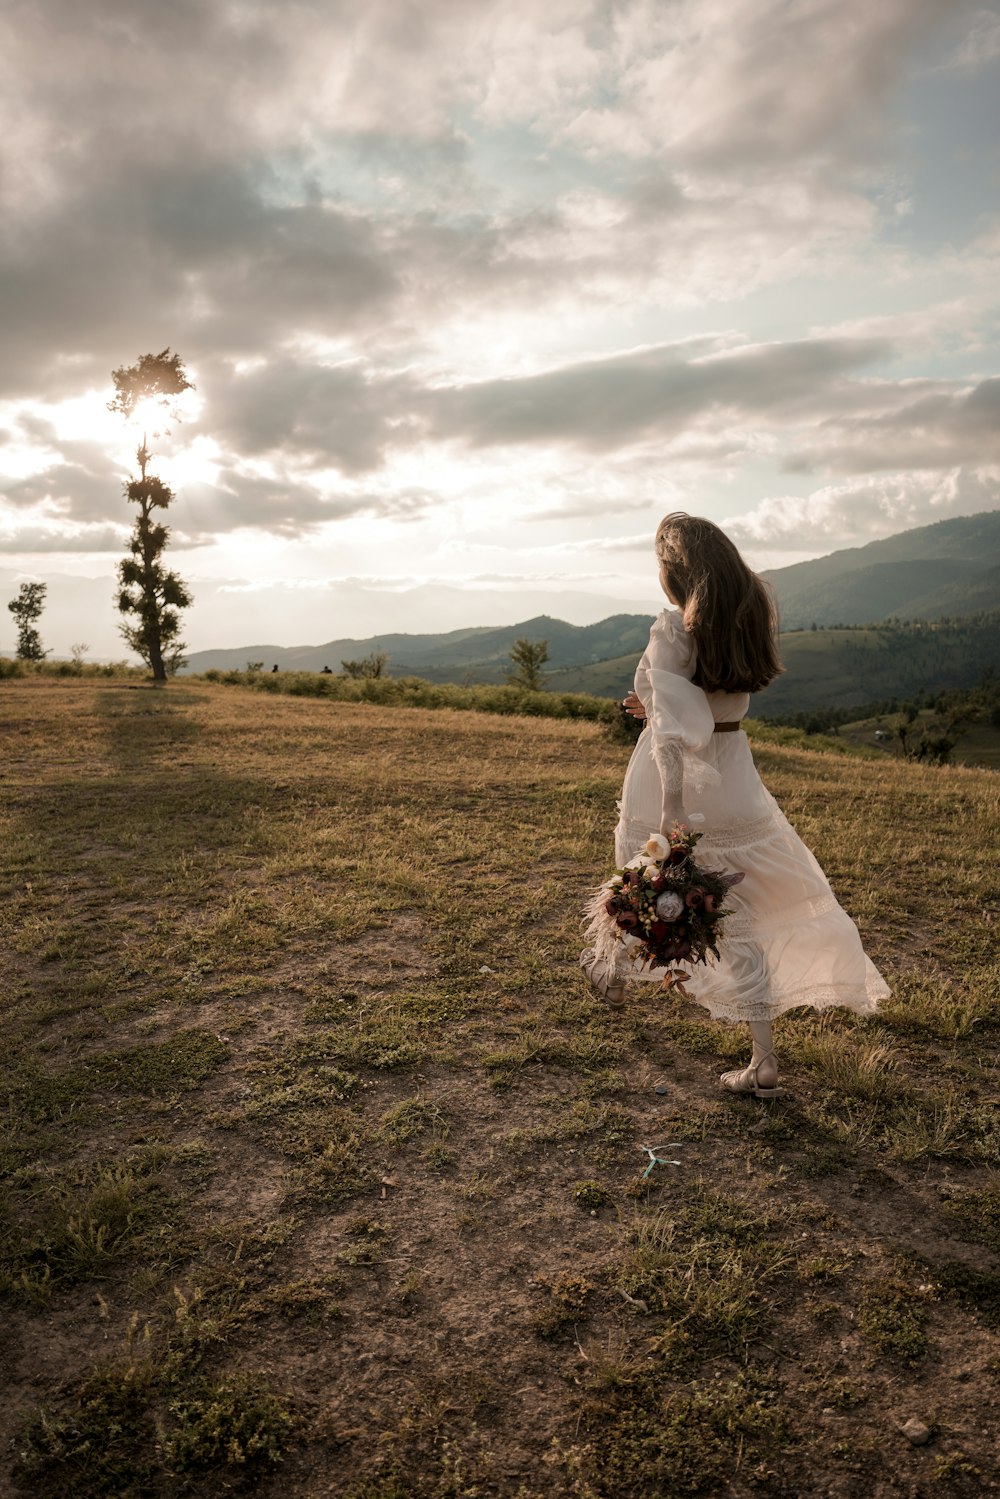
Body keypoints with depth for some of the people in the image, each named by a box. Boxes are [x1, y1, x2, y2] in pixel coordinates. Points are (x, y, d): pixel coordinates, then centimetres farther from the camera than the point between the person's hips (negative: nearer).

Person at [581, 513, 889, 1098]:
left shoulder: (675, 628, -17)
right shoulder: (753, 615, 4)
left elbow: (675, 730, -25)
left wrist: (671, 813, -28)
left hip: (678, 777, -5)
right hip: (733, 771, 5)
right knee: (738, 917, 11)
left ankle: (615, 975, 48)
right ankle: (765, 1060, 12)